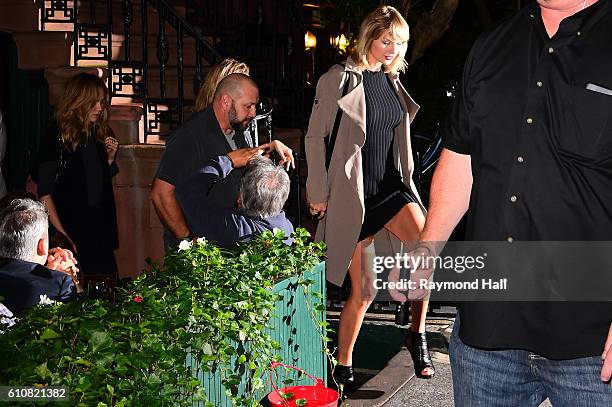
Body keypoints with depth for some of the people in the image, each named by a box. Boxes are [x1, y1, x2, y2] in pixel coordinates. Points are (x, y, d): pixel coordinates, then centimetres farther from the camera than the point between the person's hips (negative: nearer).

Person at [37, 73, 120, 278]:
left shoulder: (101, 133, 9)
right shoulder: (57, 136, -9)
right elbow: (45, 193, -11)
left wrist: (110, 157, 3)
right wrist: (62, 234, -17)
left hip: (101, 230, 5)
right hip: (71, 233, -5)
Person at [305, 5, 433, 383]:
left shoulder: (392, 80, 11)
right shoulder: (339, 79, -7)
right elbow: (315, 138, -6)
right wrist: (318, 193, -8)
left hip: (390, 186, 5)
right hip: (351, 193, -5)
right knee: (364, 292, -2)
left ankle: (418, 336, -6)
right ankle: (343, 368, 17)